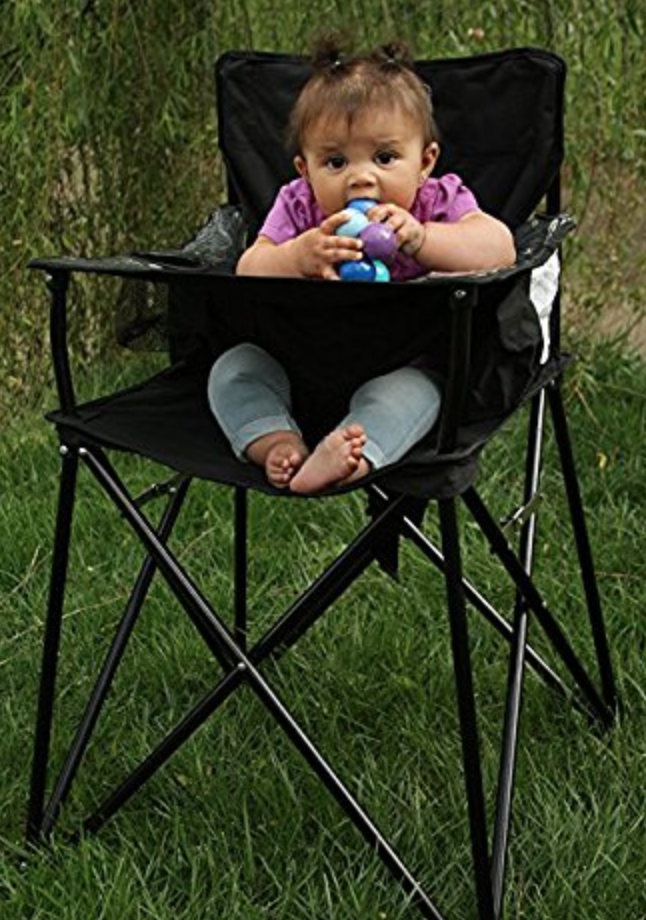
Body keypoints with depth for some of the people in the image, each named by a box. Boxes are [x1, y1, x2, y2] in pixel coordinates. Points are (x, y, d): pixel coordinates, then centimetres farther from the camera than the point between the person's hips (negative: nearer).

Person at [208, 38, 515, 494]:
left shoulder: (439, 203, -8)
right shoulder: (297, 208, -5)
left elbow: (499, 247, -26)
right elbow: (248, 273, -17)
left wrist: (419, 238, -42)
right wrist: (300, 256, -40)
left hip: (401, 365, -3)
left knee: (414, 387, -34)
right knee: (232, 367, -14)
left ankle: (357, 452, -52)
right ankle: (276, 441, -32)